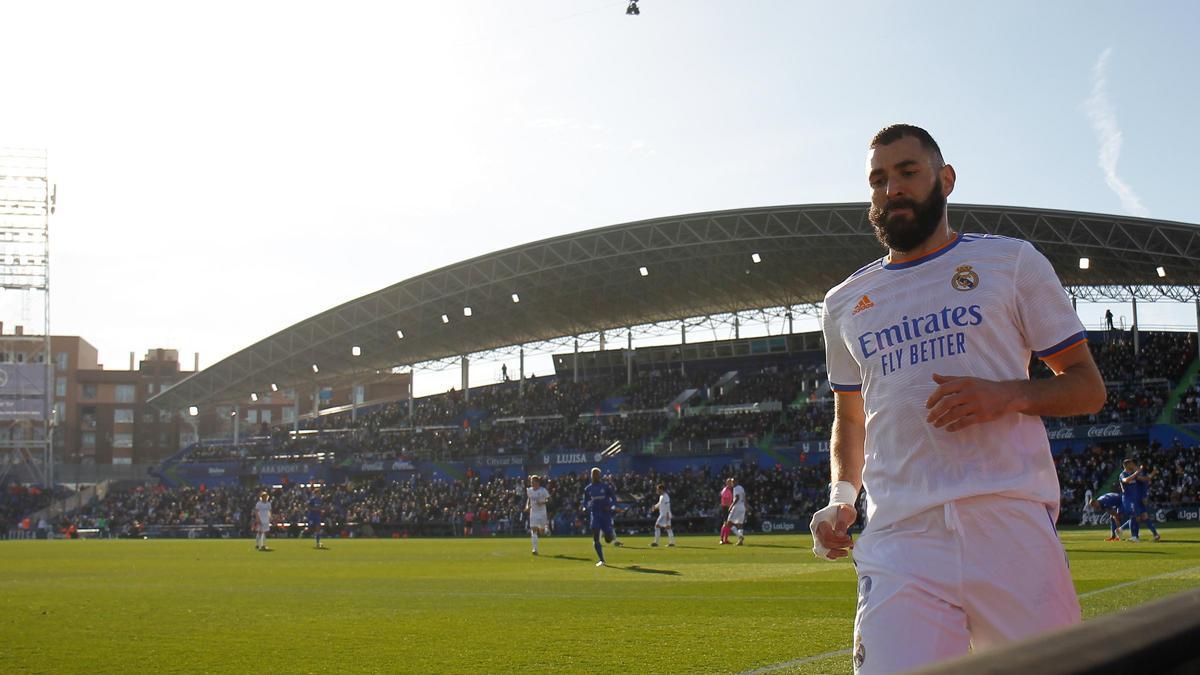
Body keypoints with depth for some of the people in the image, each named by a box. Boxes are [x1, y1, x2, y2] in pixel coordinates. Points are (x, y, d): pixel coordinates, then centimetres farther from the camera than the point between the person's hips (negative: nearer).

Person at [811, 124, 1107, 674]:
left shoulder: (1012, 261, 11)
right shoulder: (844, 304, 20)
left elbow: (1088, 386, 10)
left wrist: (1007, 395, -10)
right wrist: (841, 496, 11)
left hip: (1013, 526, -1)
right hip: (899, 541, 2)